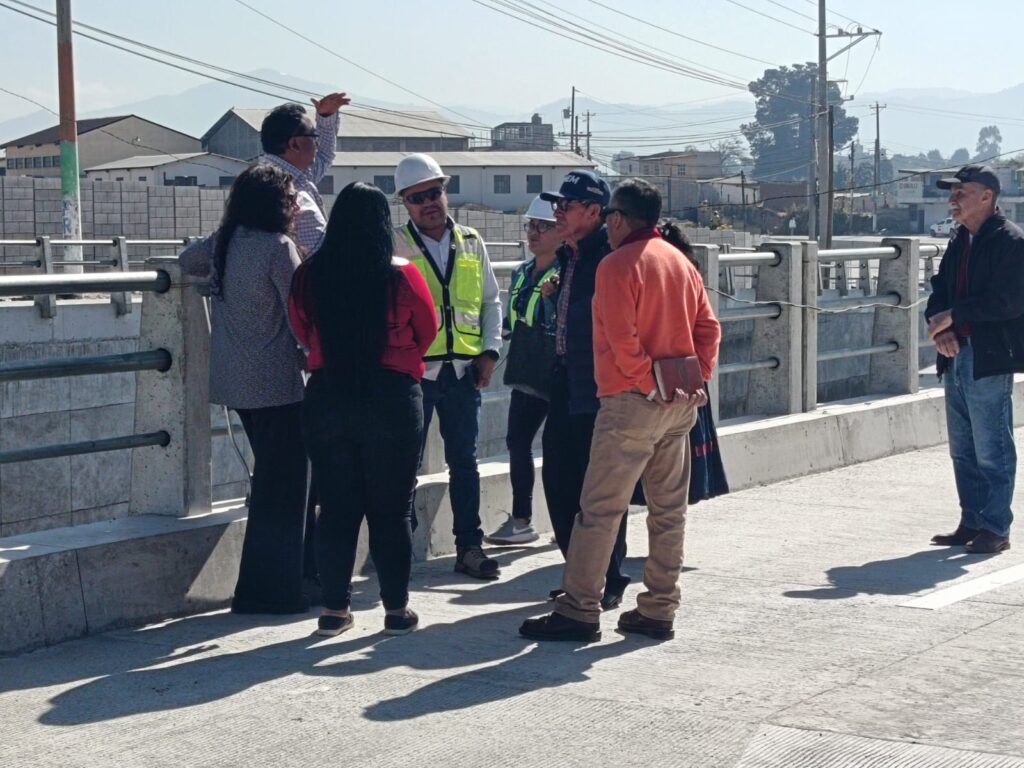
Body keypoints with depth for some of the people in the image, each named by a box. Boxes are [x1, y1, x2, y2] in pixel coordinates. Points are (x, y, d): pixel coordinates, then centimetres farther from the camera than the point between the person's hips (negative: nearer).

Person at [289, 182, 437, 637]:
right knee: (391, 508, 7)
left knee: (336, 506, 10)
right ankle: (396, 609, 12)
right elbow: (426, 334, 4)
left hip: (327, 398, 2)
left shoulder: (309, 276, -5)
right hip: (392, 399, -2)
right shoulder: (401, 276, -11)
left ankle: (335, 608, 13)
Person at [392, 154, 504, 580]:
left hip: (463, 370, 3)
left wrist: (490, 351, 6)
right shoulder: (394, 245, 0)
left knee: (464, 462, 9)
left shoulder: (471, 243, 11)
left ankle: (469, 547, 16)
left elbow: (490, 301, 17)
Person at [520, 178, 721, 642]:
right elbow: (708, 328, 11)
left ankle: (579, 611, -1)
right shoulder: (681, 262, 13)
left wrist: (649, 382, -10)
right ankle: (658, 610, 15)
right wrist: (697, 378, 7)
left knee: (599, 508, -3)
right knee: (669, 509, 10)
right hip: (682, 403, 8)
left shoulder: (618, 265, -11)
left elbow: (623, 339, -18)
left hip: (632, 400, -8)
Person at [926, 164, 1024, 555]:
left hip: (990, 360, -8)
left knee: (992, 450, -3)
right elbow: (941, 288, 16)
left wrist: (951, 316, -16)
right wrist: (940, 327, -4)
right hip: (956, 356, 8)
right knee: (962, 449, 13)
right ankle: (972, 523, 22)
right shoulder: (959, 240, 15)